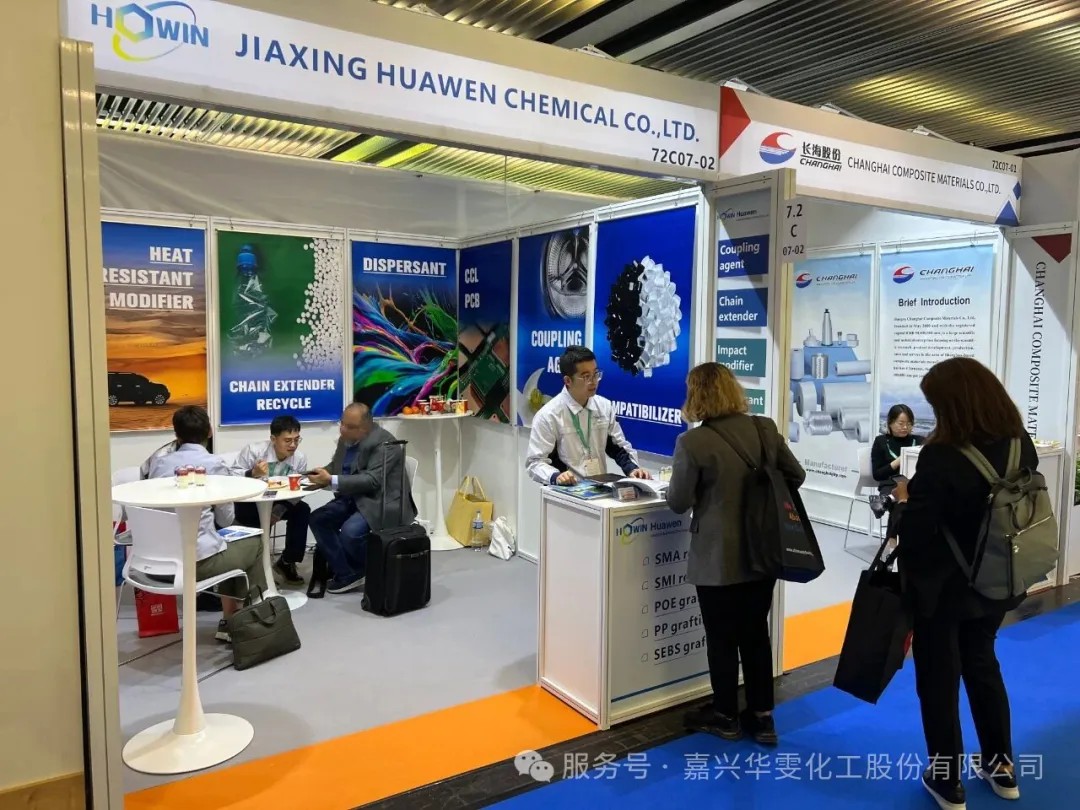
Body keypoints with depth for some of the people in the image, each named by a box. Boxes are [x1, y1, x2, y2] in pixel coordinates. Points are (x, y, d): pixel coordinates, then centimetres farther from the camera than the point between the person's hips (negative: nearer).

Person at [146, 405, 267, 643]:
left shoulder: (158, 462, 6)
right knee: (256, 543, 21)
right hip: (198, 559, -6)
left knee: (230, 547, 30)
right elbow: (226, 519, 0)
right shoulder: (215, 465, -7)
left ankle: (230, 621, 31)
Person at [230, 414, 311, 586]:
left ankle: (287, 562, -2)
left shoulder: (300, 458, -10)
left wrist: (281, 509, -26)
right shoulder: (254, 450, -19)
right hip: (247, 503, -4)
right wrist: (252, 473, -39)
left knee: (302, 510, -18)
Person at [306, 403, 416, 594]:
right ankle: (347, 574, -6)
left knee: (350, 531, -29)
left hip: (383, 501, -9)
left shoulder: (383, 442, -19)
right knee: (317, 519, -8)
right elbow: (335, 465, 17)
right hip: (353, 499, 9)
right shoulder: (346, 438, 6)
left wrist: (331, 480, -30)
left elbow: (372, 480, -27)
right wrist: (323, 474, -7)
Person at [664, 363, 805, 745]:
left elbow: (678, 502, -11)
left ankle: (726, 716, 27)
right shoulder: (765, 429, -3)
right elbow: (796, 476, 8)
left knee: (722, 639, 12)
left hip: (718, 559, -5)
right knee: (756, 634, 18)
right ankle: (762, 717, 28)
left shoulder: (693, 442, -18)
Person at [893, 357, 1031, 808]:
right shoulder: (1021, 446, -5)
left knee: (939, 680, 12)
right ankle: (1001, 768, 40)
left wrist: (908, 500, -6)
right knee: (983, 665, 27)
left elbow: (917, 531, -27)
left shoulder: (942, 456, -28)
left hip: (944, 587, -7)